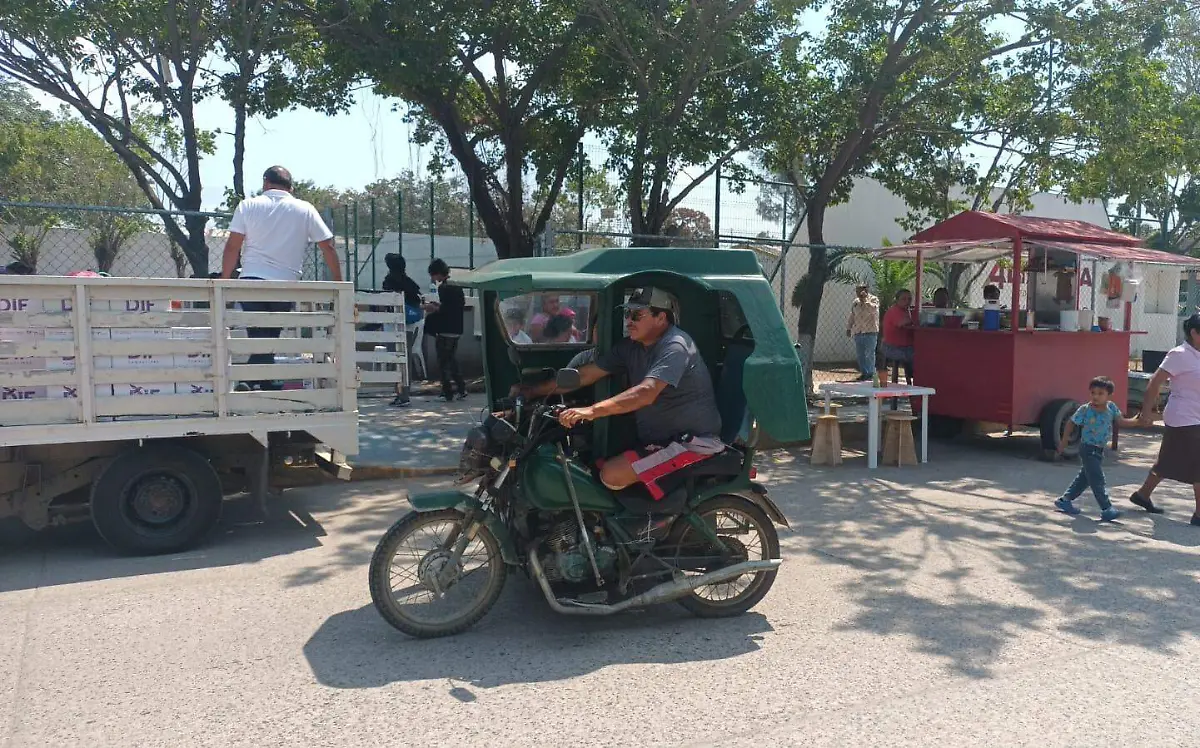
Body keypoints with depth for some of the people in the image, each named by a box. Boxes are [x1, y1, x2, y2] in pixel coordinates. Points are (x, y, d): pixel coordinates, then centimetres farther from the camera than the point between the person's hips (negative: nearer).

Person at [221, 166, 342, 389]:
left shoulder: (248, 206, 6)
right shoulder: (305, 210, 7)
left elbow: (232, 247, 1)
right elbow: (327, 247, 6)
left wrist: (224, 280, 7)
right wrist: (338, 281, 13)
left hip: (252, 280, -1)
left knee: (260, 339, 0)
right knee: (269, 339, 11)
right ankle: (253, 383, 13)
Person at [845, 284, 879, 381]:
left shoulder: (873, 299, 0)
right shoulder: (856, 302, 17)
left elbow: (874, 309, -20)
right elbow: (852, 316, 23)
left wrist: (864, 300, -14)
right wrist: (848, 328, 18)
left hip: (870, 331, -6)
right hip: (858, 332, 6)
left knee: (869, 354, -6)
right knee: (860, 354, 5)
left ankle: (870, 374, -1)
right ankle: (864, 373, 12)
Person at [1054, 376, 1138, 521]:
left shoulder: (1111, 407, -3)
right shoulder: (1085, 409, -14)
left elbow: (1121, 422, 0)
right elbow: (1071, 423, -4)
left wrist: (1138, 421, -16)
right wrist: (1064, 441, -1)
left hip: (1100, 449, 7)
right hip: (1088, 449, -7)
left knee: (1086, 476, 16)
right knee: (1097, 479, -10)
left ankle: (1064, 500, 28)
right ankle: (1106, 509, -11)